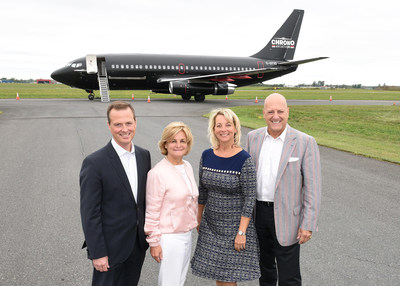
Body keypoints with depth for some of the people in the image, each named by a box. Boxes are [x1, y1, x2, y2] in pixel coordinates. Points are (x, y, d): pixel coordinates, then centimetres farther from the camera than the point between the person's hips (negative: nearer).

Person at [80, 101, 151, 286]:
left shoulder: (144, 155, 1)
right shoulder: (94, 163, -19)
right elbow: (89, 213, -16)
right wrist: (97, 253, -15)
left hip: (138, 243, 6)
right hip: (111, 247, -5)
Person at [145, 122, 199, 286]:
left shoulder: (187, 166, 5)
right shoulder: (157, 173, -17)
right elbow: (152, 211, -14)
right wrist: (154, 242, -12)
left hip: (187, 234, 7)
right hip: (169, 237, -7)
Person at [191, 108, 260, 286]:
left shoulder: (244, 160, -15)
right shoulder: (206, 156, 0)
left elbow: (250, 198, -14)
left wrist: (241, 232, -15)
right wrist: (199, 219, 14)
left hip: (235, 224, -4)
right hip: (210, 224, 5)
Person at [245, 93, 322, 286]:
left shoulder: (305, 142, -12)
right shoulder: (254, 137, 1)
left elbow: (312, 187, -11)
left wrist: (308, 224, -14)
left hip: (285, 216, -4)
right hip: (258, 212, 4)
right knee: (265, 266, 22)